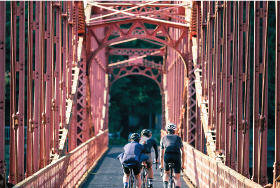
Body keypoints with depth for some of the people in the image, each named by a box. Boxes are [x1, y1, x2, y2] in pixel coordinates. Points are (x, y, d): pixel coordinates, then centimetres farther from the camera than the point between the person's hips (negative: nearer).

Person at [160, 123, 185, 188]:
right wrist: (183, 163, 35)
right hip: (177, 155, 0)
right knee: (177, 177, 7)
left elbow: (161, 154, 28)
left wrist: (161, 164, 39)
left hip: (167, 155, 0)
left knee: (166, 173, 25)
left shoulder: (163, 138, 26)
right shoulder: (178, 138, 26)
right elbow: (183, 153, 26)